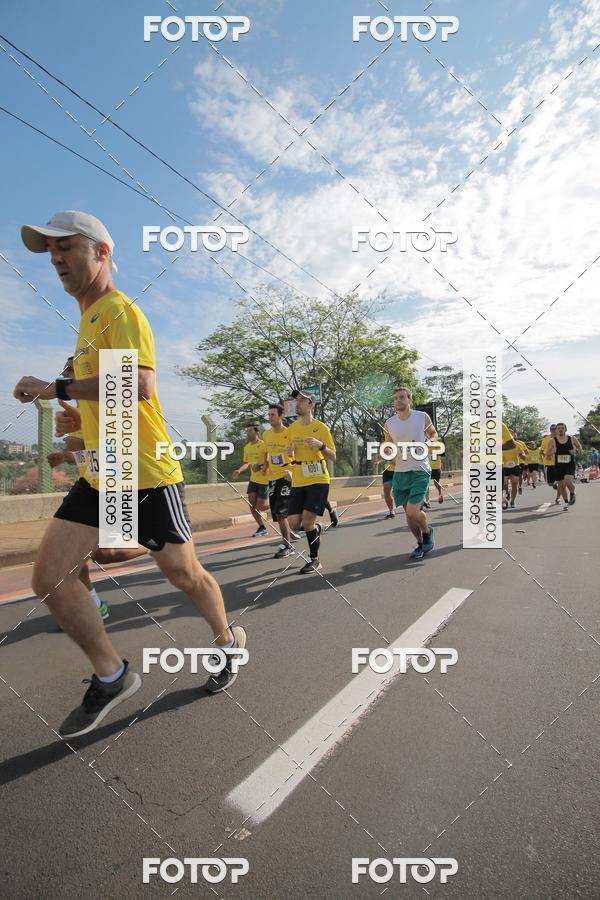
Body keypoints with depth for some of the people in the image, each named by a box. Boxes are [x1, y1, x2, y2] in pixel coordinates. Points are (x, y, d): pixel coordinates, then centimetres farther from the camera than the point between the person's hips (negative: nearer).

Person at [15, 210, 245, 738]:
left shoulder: (120, 310, -10)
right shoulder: (90, 320, 18)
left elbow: (139, 384, -29)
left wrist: (57, 389, -19)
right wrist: (80, 418, 11)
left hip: (147, 475, -8)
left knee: (184, 573, 7)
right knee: (49, 578, 1)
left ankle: (228, 642, 36)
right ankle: (111, 676, 19)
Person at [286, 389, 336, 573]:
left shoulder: (321, 427, -4)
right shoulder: (291, 428, 9)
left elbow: (333, 457, -3)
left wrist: (320, 445, -21)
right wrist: (289, 452, -3)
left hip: (318, 481, -5)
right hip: (298, 483, 5)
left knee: (307, 522, -12)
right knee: (294, 525, -1)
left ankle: (315, 560, 9)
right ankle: (315, 528, 33)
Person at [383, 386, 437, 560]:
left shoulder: (423, 417, -4)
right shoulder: (389, 424, 2)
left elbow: (433, 433, 14)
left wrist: (429, 442, -8)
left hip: (420, 470, -3)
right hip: (400, 472, 4)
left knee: (412, 512, -13)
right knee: (408, 513, 9)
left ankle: (427, 531, 21)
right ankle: (421, 544, 31)